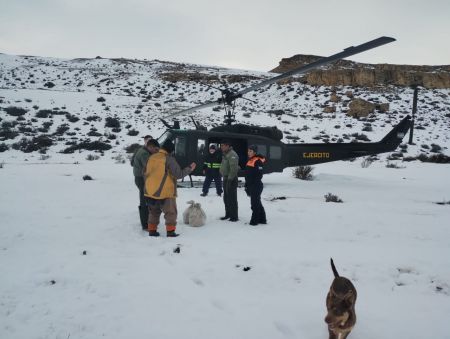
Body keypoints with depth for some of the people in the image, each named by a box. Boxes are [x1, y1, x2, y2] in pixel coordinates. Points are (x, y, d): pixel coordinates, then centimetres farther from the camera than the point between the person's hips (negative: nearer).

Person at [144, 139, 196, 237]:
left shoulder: (151, 158, 6)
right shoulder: (169, 159, -14)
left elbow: (145, 174, 13)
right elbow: (178, 174, -13)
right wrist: (190, 169, 0)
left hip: (150, 191, 6)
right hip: (165, 192, -6)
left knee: (154, 212, 20)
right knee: (171, 212, 6)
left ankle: (152, 231, 22)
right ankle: (170, 232, 1)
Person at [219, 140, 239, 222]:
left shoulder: (232, 155, -17)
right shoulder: (225, 154, 16)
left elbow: (233, 168, -25)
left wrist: (230, 179, -25)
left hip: (231, 179, -11)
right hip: (226, 178, 11)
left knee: (232, 199, -5)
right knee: (226, 198, 17)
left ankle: (234, 216, 1)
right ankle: (228, 214, 27)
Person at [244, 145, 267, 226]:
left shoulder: (258, 161, -14)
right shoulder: (250, 161, 14)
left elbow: (259, 176, -19)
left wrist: (254, 185, -21)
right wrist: (247, 186, 18)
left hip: (256, 186, -10)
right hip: (251, 186, 10)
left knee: (255, 203, -3)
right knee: (257, 203, 15)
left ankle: (254, 220, 4)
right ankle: (262, 219, 24)